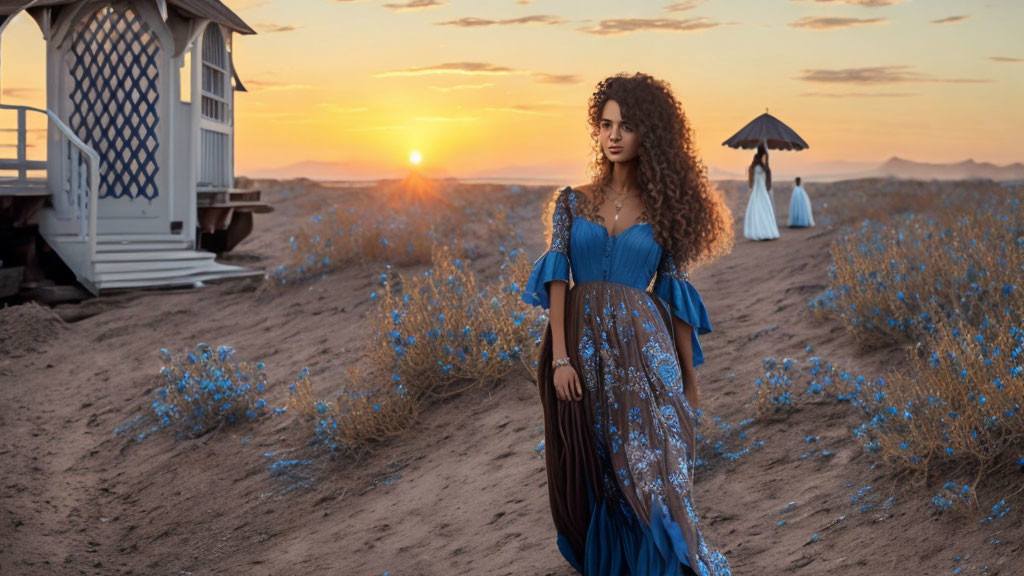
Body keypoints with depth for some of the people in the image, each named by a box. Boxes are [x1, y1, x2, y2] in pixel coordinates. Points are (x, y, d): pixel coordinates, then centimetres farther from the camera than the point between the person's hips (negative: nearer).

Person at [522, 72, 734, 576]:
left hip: (642, 350, -1)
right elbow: (557, 280, -1)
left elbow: (674, 291, 6)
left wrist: (689, 378, 7)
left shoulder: (663, 208, 5)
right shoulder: (572, 202, 7)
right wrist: (560, 358, -12)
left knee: (649, 477, -8)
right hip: (583, 347, 2)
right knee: (589, 478, 9)